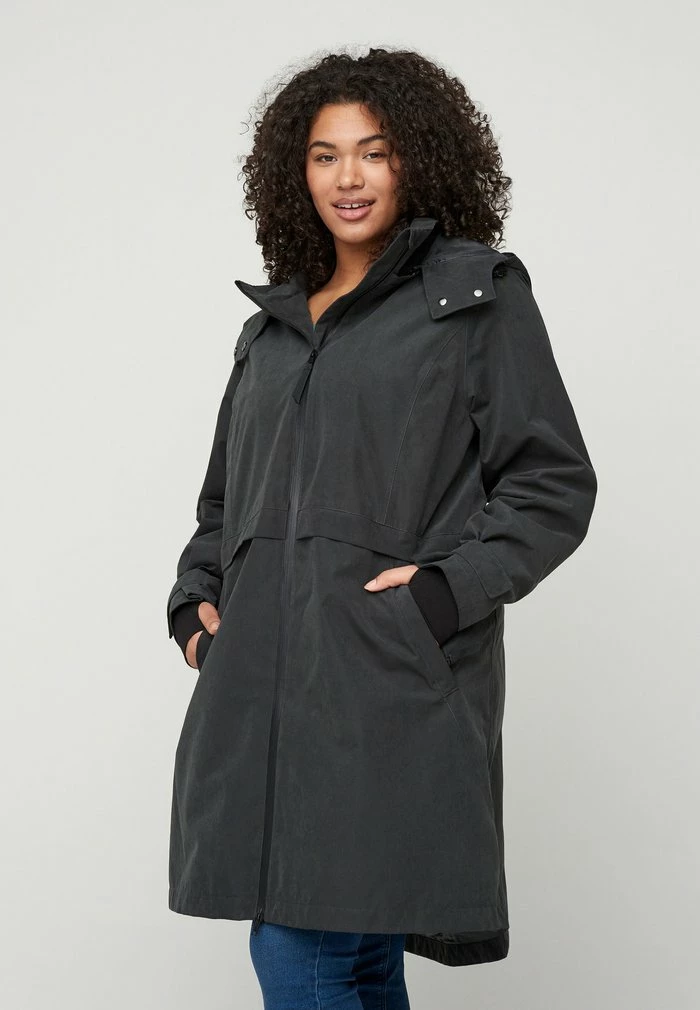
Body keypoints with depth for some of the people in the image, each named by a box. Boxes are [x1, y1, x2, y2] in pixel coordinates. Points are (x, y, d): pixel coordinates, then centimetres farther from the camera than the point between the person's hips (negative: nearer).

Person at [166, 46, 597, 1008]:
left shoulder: (477, 298, 3)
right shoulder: (273, 324, 20)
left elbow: (555, 485, -1)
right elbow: (225, 496, 27)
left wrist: (449, 588, -12)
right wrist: (197, 598, 11)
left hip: (395, 684, -6)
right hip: (264, 684, 6)